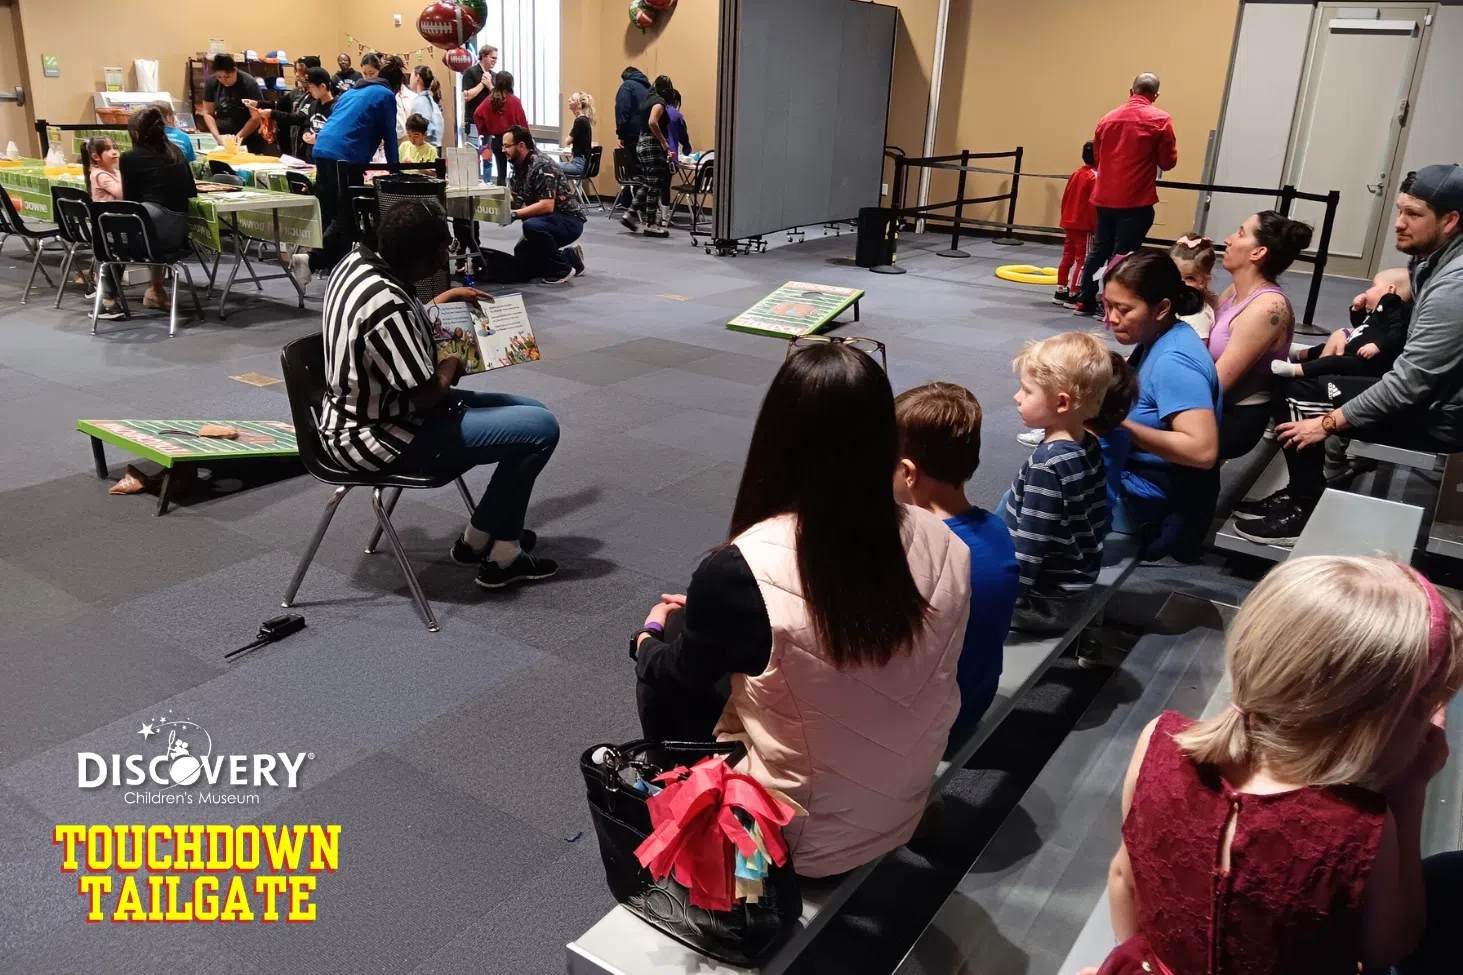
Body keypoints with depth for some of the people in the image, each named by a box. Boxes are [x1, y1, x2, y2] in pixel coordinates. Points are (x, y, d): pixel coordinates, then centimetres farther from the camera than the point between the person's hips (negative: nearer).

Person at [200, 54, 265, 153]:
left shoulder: (249, 83, -14)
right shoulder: (211, 82, -4)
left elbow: (256, 117, -17)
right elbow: (208, 114, 1)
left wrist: (239, 137, -26)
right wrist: (217, 136, -14)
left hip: (250, 139, -3)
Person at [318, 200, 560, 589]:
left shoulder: (359, 261, -1)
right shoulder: (387, 305, -31)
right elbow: (428, 394, -24)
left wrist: (446, 299, 21)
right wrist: (451, 366, -4)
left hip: (368, 412, 10)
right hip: (380, 437, -10)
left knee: (530, 411, 14)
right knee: (540, 428, -14)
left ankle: (493, 531, 22)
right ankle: (498, 553, 5)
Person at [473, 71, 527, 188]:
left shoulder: (490, 100, -1)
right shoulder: (514, 100, -11)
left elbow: (477, 115, -5)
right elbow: (522, 121, -8)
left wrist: (484, 131, 6)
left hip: (496, 140, 4)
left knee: (501, 172, 8)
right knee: (517, 170, 6)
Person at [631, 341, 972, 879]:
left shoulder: (741, 571, -30)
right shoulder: (944, 546, -15)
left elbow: (671, 688, -10)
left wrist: (651, 636, 14)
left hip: (802, 842, -5)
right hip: (904, 812, 5)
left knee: (662, 665, 17)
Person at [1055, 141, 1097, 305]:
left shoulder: (1075, 174, 10)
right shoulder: (1095, 177, -14)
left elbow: (1065, 199, 13)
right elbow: (1093, 203, -17)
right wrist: (1096, 227, -11)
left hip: (1069, 223, 8)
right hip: (1084, 225, -8)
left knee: (1067, 257, 14)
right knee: (1083, 260, -1)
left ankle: (1060, 291, 18)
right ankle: (1073, 295, -2)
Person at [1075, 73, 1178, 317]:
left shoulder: (1109, 118, 8)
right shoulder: (1160, 119, -6)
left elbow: (1097, 155, 15)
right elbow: (1168, 162, -4)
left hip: (1105, 196, 5)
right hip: (1136, 199, -5)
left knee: (1099, 249, 15)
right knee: (1123, 255, 0)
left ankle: (1085, 302, 20)